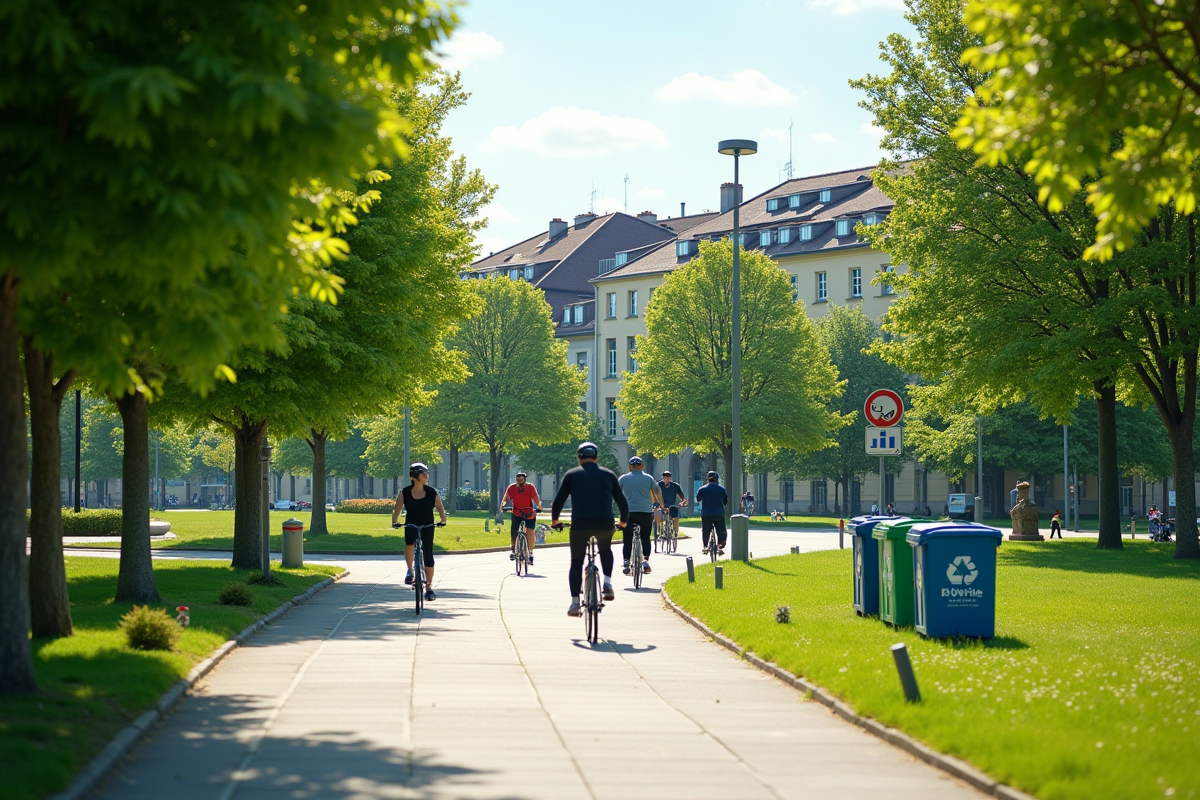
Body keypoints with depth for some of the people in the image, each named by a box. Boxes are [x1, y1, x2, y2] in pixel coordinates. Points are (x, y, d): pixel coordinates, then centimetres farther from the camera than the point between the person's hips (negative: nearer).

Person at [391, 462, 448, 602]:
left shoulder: (432, 492, -6)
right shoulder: (405, 492, -8)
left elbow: (440, 508, -3)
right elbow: (397, 508, -9)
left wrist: (443, 519, -20)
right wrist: (394, 521, -25)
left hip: (427, 526, 1)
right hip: (411, 525, -1)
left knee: (428, 554, 0)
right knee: (409, 542, -33)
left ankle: (429, 587, 9)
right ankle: (410, 571, -12)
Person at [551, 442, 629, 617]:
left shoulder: (572, 474, 11)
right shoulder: (608, 474, 15)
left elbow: (559, 500, 11)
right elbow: (621, 501, 17)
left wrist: (554, 519, 28)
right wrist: (623, 521, 33)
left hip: (579, 524, -1)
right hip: (605, 524, 1)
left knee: (576, 562, 13)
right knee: (605, 550, 31)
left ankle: (574, 603, 3)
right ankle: (607, 583, 10)